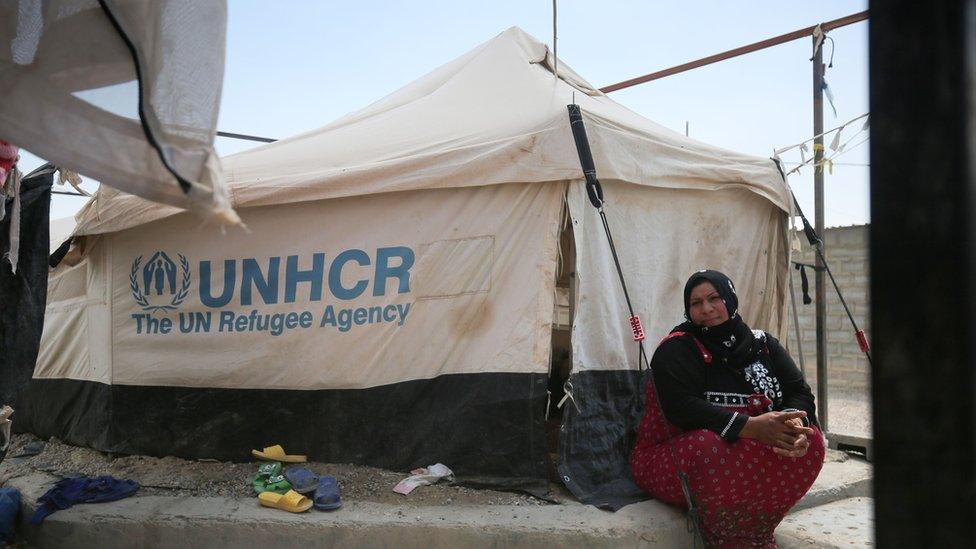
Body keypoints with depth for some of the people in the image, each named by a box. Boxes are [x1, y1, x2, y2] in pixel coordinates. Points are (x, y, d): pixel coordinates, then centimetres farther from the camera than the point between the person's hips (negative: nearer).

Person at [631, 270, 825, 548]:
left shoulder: (762, 344, 7)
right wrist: (751, 427, -34)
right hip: (671, 454, -5)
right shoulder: (676, 349, -11)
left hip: (750, 447, 6)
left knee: (810, 440, -17)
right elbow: (681, 408, -25)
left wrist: (793, 421, -24)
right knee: (715, 451, -38)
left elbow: (799, 392, 1)